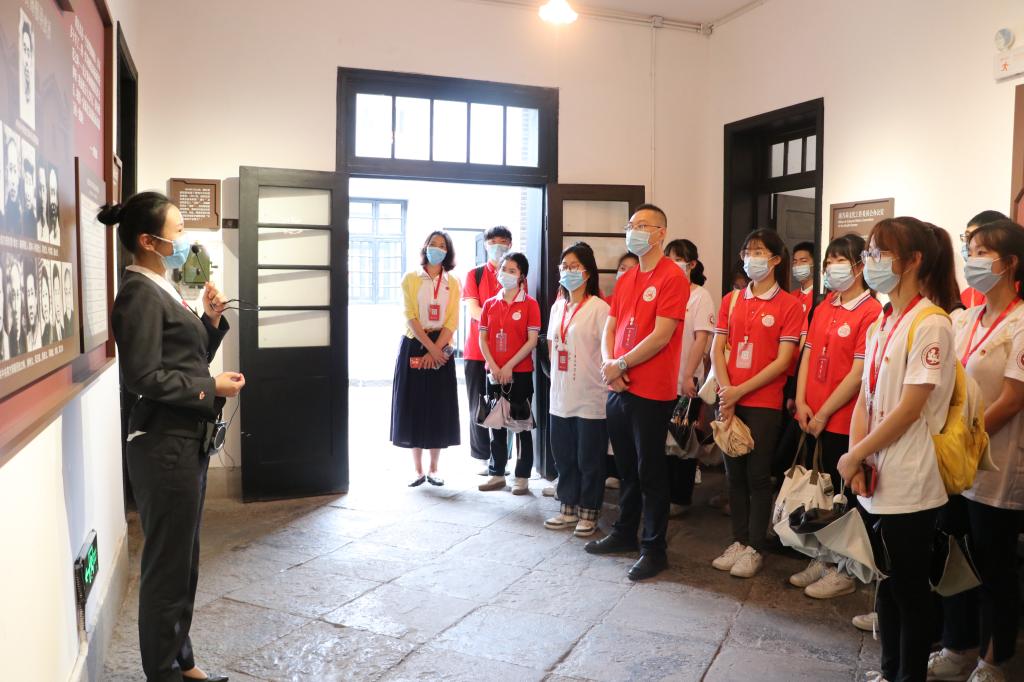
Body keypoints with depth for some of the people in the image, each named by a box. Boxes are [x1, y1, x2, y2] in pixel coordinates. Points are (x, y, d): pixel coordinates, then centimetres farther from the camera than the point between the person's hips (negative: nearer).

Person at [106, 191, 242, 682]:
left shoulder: (163, 290, 13)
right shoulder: (139, 292, -15)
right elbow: (144, 377, -22)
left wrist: (211, 320, 4)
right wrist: (212, 387, -16)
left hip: (187, 441, 10)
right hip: (164, 445, -10)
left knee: (183, 560, 18)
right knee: (166, 566, 3)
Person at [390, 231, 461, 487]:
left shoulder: (453, 283, 7)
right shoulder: (411, 279, 2)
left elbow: (452, 321, -2)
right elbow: (411, 317, -7)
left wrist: (435, 350, -14)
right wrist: (429, 347, -17)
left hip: (441, 349, 1)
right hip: (414, 346, -1)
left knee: (439, 407, 2)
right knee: (414, 406, 0)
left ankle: (433, 469, 13)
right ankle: (418, 470, 9)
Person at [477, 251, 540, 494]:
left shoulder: (529, 304, -4)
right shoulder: (490, 304, 8)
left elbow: (532, 341, -10)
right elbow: (483, 338, 6)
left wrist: (509, 366, -15)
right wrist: (493, 366, -8)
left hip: (520, 373, -4)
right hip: (494, 372, 4)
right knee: (496, 425, 10)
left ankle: (522, 477, 11)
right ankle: (497, 474, 20)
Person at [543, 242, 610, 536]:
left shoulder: (598, 307, -9)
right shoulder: (558, 306, 11)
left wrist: (605, 379, -13)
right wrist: (557, 376, 12)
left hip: (590, 397, -6)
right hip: (560, 396, 6)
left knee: (589, 458, 4)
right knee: (563, 455, 13)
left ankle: (588, 513, 18)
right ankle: (568, 509, 26)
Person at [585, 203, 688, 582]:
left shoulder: (672, 278, -11)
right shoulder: (626, 280, 14)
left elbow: (660, 336, -18)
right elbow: (610, 329, 12)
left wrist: (620, 365, -14)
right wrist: (609, 366, -6)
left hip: (652, 393, -7)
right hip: (619, 389, 8)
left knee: (651, 472, 1)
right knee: (626, 467, 18)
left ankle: (654, 549, 13)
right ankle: (625, 533, 32)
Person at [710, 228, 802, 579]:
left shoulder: (789, 304, -4)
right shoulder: (731, 301, 10)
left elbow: (782, 360, -10)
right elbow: (717, 349, 5)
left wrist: (740, 390, -13)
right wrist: (726, 391, -9)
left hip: (764, 402, -4)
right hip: (730, 401, 4)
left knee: (758, 476, 3)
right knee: (735, 474, 11)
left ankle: (755, 548, 15)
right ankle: (738, 541, 23)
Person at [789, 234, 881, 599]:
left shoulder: (871, 312, -13)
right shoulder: (823, 309, 10)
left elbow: (858, 374, -16)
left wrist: (824, 414, -13)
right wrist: (801, 402, -1)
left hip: (843, 421, -7)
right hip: (813, 419, 7)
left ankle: (843, 572, 19)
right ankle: (821, 561, 29)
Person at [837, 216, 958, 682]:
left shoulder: (930, 325, -15)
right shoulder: (881, 324, 10)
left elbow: (909, 409, -18)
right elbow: (865, 398, 8)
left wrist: (853, 457, -12)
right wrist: (857, 457, -6)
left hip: (909, 486, -8)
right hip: (875, 481, 8)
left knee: (909, 587, 7)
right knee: (886, 581, 18)